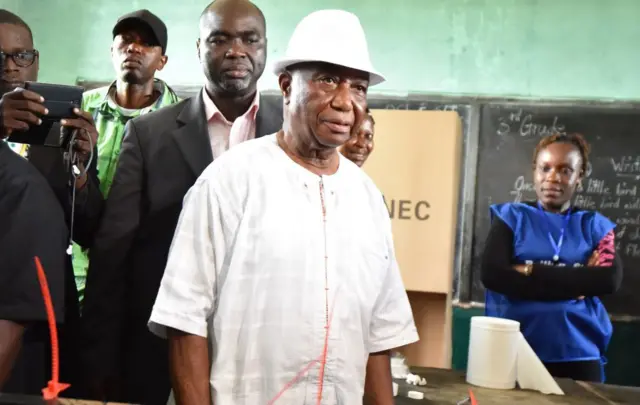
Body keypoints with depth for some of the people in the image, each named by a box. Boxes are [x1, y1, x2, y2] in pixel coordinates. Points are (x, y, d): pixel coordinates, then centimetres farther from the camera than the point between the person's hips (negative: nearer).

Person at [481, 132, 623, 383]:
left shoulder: (594, 225, 10)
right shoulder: (512, 216, 5)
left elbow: (610, 279, -7)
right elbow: (493, 274, -10)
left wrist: (531, 272, -12)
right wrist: (577, 282, -11)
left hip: (578, 355, 1)